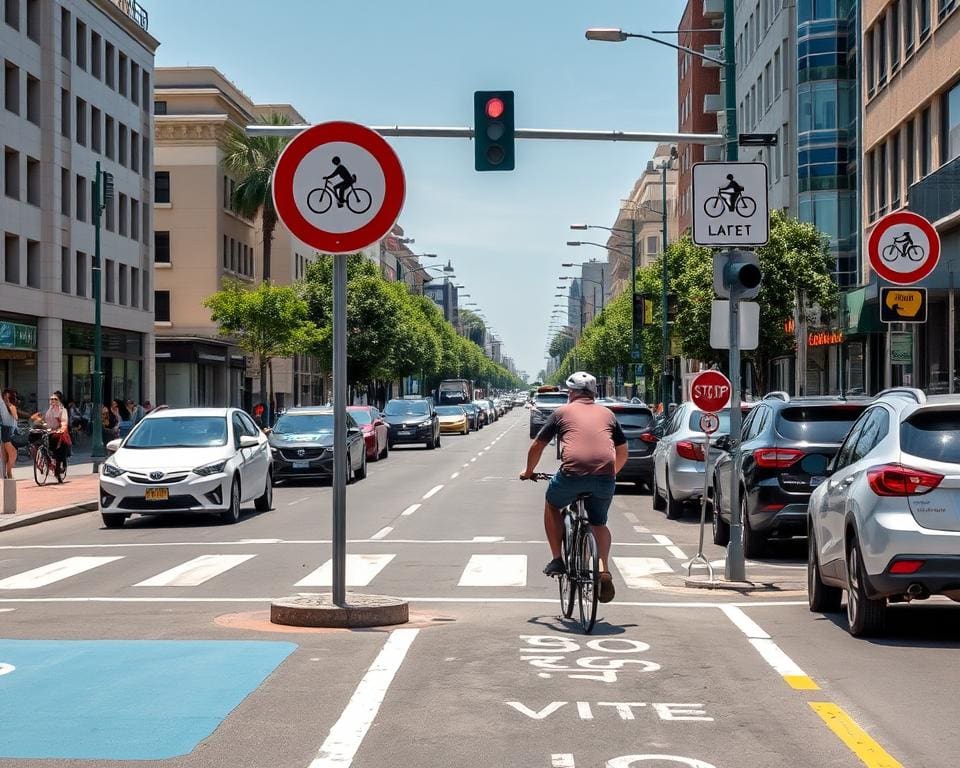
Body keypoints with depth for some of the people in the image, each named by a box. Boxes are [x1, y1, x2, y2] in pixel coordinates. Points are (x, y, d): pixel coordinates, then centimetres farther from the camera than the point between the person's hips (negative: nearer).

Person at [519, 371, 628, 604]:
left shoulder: (562, 412, 17)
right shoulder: (607, 414, 24)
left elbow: (537, 446, 22)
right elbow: (623, 452, 31)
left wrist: (528, 472, 39)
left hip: (572, 473, -2)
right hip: (605, 477, 2)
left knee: (552, 505, 28)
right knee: (599, 524, 26)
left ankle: (557, 560, 23)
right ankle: (603, 570, 6)